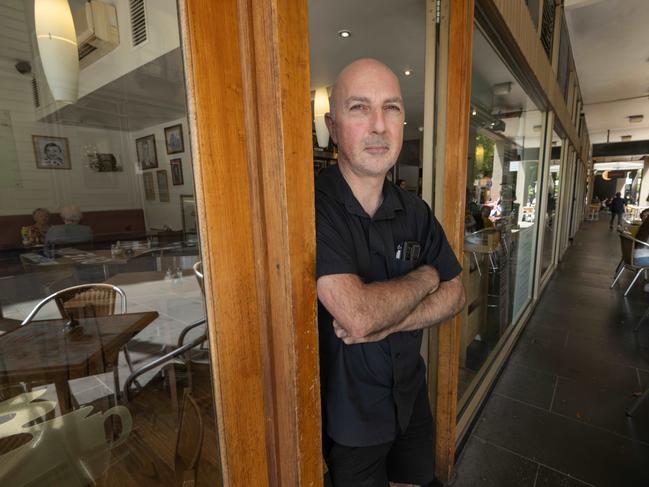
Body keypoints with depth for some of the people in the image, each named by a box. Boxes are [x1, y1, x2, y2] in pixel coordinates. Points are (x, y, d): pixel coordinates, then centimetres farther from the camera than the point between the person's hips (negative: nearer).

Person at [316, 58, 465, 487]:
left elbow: (455, 294, -3)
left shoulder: (415, 211, -4)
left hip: (412, 395, 6)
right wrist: (426, 276, -14)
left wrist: (386, 323, -21)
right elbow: (357, 316, -33)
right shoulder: (314, 207, -25)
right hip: (348, 412, -5)